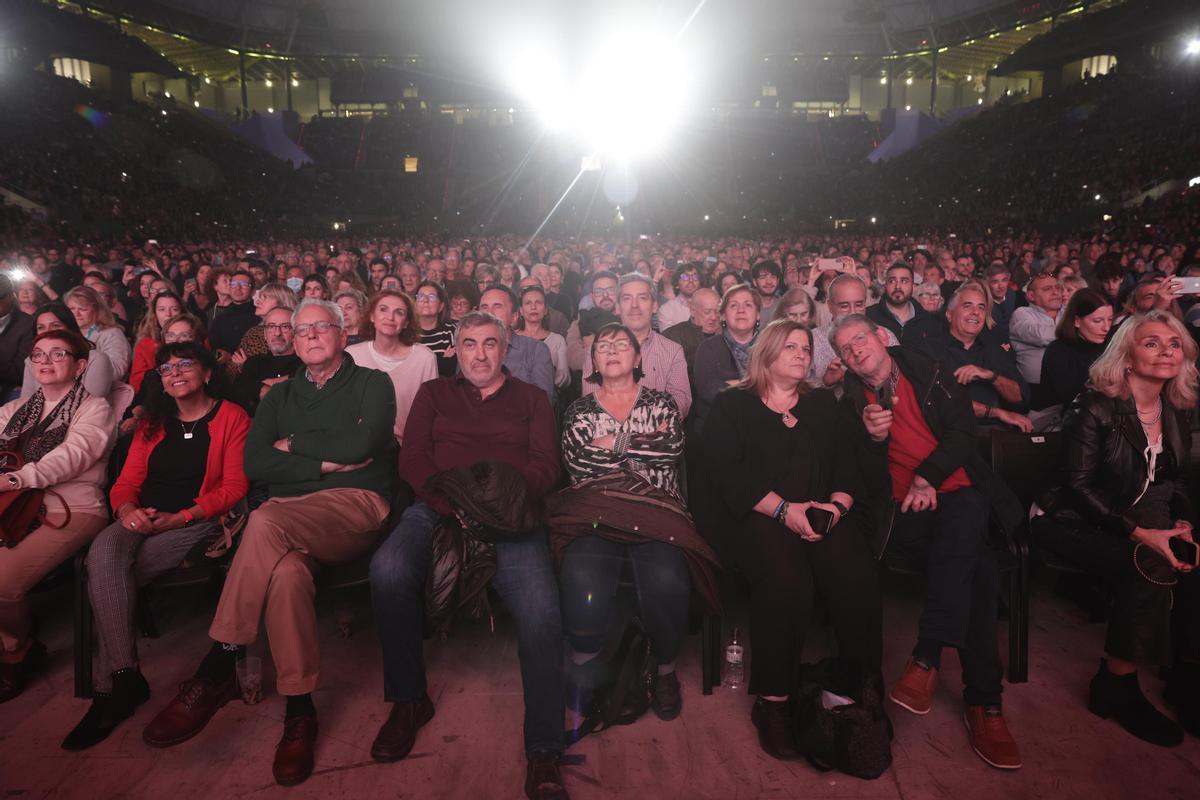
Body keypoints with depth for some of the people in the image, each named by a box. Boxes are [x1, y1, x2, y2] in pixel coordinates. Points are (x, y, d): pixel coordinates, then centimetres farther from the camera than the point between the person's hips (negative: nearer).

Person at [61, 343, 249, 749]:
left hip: (196, 522, -4)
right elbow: (127, 481, 15)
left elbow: (234, 487, -5)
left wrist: (178, 518, -16)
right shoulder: (153, 422, 22)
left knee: (107, 576, -25)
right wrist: (127, 509, -9)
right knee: (103, 551, -29)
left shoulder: (231, 417, 3)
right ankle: (124, 675, -28)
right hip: (140, 520, 5)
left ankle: (110, 685, -14)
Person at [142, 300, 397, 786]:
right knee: (287, 568, -34)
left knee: (265, 523, -34)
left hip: (357, 504, -3)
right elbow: (254, 464, 8)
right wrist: (326, 461, -3)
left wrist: (294, 445, 4)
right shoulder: (280, 396, 25)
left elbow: (362, 444, -8)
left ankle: (216, 672, -23)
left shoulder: (372, 384, 12)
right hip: (288, 517, 3)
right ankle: (299, 710, -24)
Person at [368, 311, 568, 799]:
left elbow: (545, 467, 9)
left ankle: (543, 752, -17)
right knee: (389, 570, -32)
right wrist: (451, 499, -9)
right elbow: (412, 459, 11)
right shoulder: (433, 394, 25)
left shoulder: (531, 398, 22)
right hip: (437, 508, 1)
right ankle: (408, 700, -9)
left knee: (541, 610, -30)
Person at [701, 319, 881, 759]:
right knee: (786, 577, -34)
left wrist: (838, 504, -9)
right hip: (754, 515, -3)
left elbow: (848, 465, 13)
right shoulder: (731, 405, 12)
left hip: (823, 514, 3)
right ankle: (772, 701, -20)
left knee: (856, 573, -28)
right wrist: (783, 509, -15)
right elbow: (726, 473, -3)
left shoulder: (825, 404, 24)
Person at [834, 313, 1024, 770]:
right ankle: (984, 702, -24)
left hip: (957, 492, 1)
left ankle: (926, 659, -36)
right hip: (901, 509, -1)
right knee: (977, 568, -28)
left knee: (959, 529, -37)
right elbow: (864, 476, 5)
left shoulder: (927, 373, 11)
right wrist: (872, 437, -15)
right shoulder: (851, 399, 10)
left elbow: (963, 428, 2)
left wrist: (928, 476, -11)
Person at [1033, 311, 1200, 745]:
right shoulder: (1095, 407, -13)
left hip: (1144, 518, 6)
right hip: (1078, 522, -6)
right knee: (1151, 568, -29)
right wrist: (1138, 533, -25)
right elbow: (1079, 484, -17)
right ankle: (1116, 687, -13)